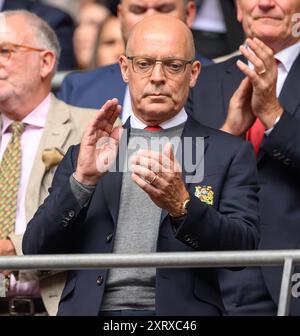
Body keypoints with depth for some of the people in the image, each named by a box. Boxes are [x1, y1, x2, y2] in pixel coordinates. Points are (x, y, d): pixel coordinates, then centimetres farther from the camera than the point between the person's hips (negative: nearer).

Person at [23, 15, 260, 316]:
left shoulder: (230, 153, 12)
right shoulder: (84, 154, 18)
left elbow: (243, 247, -1)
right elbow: (36, 250, 9)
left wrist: (182, 206, -17)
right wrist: (82, 179, -6)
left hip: (180, 311, -2)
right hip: (90, 310, 2)